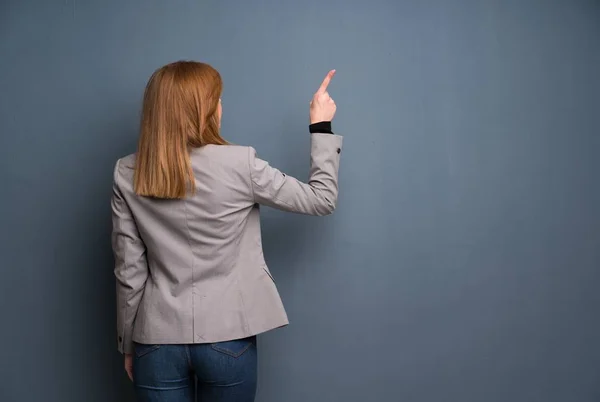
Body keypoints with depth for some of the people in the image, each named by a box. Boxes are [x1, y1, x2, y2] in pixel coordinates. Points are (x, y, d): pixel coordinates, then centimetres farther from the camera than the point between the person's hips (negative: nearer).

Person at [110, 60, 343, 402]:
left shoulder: (127, 176, -5)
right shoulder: (238, 165, -12)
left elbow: (129, 271, 0)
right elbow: (322, 200, -2)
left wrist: (129, 342, 12)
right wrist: (321, 126, 8)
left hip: (159, 340, 2)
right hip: (228, 338, -1)